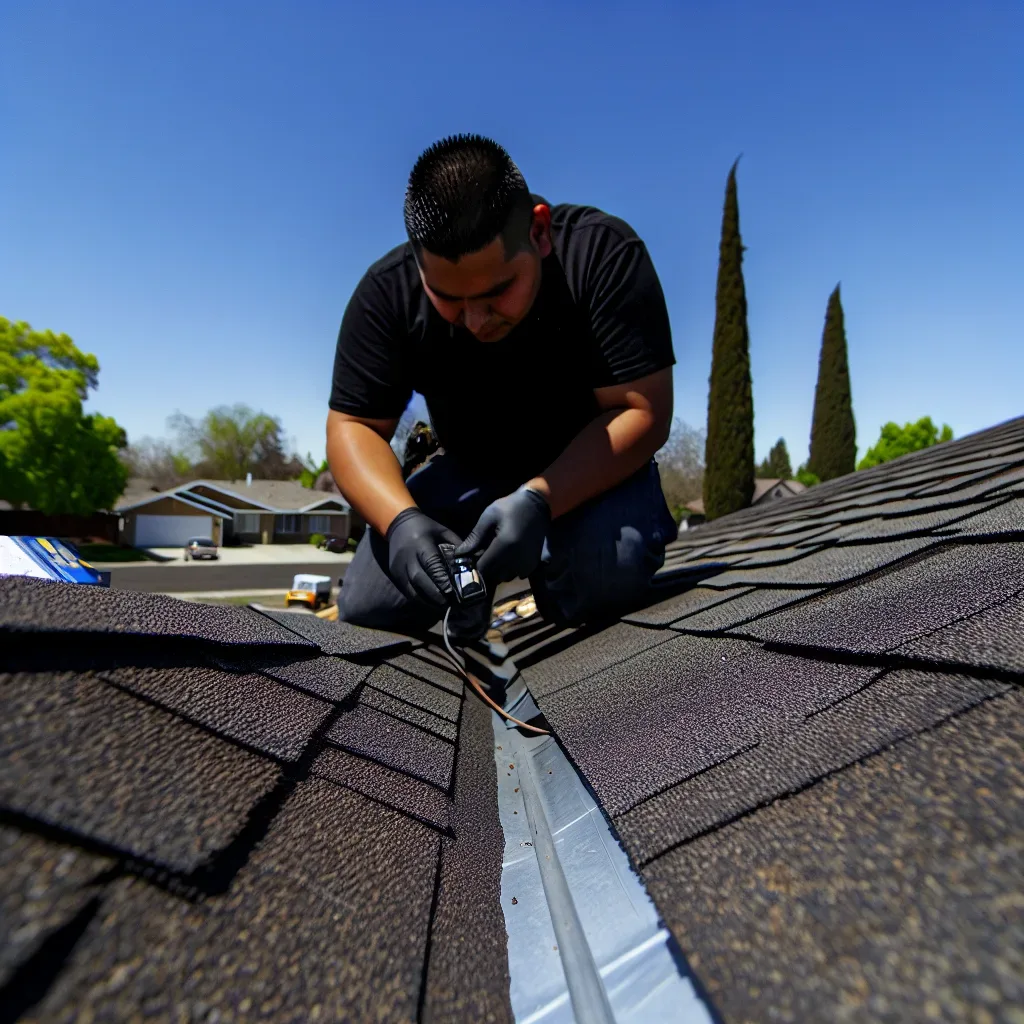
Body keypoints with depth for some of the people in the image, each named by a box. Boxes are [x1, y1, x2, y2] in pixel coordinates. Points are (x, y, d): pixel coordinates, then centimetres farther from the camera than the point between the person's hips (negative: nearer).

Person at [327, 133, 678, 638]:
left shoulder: (604, 253, -22)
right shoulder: (387, 293, -15)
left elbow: (643, 411, -24)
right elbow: (353, 426, -12)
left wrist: (538, 500, -37)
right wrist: (400, 519, -32)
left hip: (595, 469, -2)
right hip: (468, 473, 3)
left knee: (601, 585, -33)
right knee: (366, 611, -11)